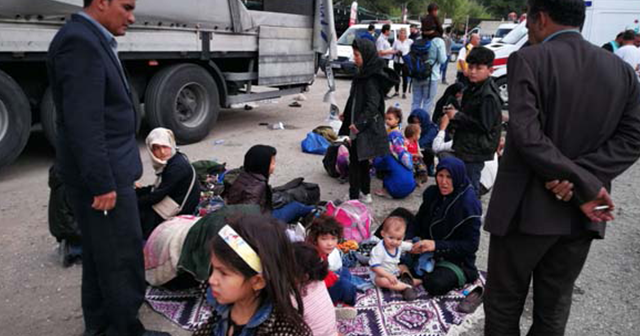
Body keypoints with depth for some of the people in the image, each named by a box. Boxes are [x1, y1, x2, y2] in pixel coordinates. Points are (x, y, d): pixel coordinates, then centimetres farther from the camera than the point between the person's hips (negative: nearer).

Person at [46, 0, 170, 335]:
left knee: (99, 254, 19)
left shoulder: (91, 39, 15)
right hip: (102, 173, -10)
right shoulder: (79, 41, -17)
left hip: (105, 170, 10)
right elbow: (83, 123, -23)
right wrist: (103, 183, -21)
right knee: (124, 258, 0)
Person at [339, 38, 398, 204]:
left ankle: (354, 198, 4)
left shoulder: (372, 79, -19)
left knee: (356, 161, -4)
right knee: (361, 161, 18)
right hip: (359, 124, 10)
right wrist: (347, 114, 23)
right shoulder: (364, 74, 10)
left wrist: (359, 123, -27)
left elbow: (372, 105, -24)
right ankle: (365, 193, 31)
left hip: (365, 128, -10)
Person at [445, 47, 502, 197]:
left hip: (475, 151, -10)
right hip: (465, 147, 10)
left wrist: (457, 116, -17)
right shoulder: (473, 88, 12)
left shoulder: (489, 96, -20)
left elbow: (484, 125, -23)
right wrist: (454, 113, 7)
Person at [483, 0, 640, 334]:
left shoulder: (528, 59, -10)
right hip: (581, 215, 5)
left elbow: (526, 135, -22)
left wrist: (583, 185, -16)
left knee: (503, 306, 12)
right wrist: (581, 178, -10)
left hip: (527, 207, -5)